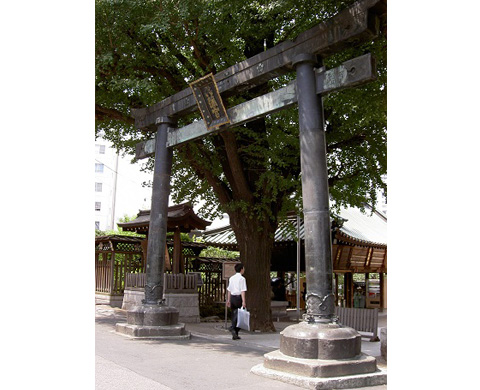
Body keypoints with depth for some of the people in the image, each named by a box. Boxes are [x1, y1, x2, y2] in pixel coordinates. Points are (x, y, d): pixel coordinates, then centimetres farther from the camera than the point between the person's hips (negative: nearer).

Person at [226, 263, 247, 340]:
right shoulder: (242, 278, -7)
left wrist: (228, 300, 19)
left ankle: (235, 335, 13)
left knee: (234, 315, 10)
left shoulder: (231, 278, 13)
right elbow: (242, 291, -13)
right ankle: (233, 327, -19)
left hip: (232, 297, 7)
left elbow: (229, 290, 15)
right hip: (238, 297, -7)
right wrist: (243, 301, -15)